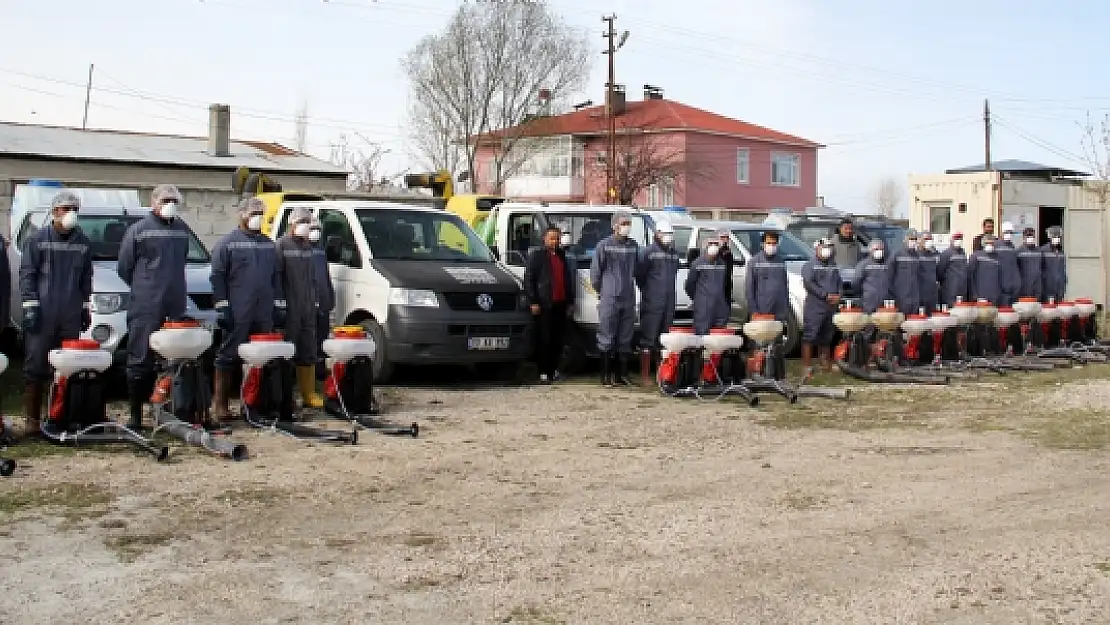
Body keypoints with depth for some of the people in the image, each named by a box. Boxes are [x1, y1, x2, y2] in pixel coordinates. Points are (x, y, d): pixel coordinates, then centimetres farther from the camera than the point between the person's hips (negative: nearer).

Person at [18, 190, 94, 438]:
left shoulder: (83, 243, 13)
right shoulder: (37, 240, 3)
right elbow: (26, 275, 0)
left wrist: (86, 307, 14)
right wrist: (30, 305, -8)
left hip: (71, 316, 3)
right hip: (43, 315, -3)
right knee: (36, 366, -2)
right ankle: (32, 418, 3)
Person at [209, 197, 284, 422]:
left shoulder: (268, 244, 18)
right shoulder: (227, 243, 1)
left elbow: (276, 277, 21)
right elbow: (217, 277, -4)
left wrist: (279, 307, 14)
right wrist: (222, 308, -10)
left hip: (265, 315, 5)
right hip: (237, 316, -5)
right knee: (228, 357, -3)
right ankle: (219, 403, 2)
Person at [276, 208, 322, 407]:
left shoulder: (309, 247, 17)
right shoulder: (282, 245, -5)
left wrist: (315, 301, 18)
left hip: (308, 309, 7)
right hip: (289, 310, -7)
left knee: (309, 353, 9)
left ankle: (309, 394, 15)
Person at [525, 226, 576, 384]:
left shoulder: (563, 255, 17)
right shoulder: (536, 255, 1)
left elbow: (569, 279, 20)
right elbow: (529, 279, -4)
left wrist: (570, 302, 15)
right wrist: (533, 302, -11)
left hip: (561, 304, 5)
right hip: (544, 304, -5)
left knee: (559, 339, 7)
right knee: (544, 339, -3)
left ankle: (554, 369, 17)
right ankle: (543, 372, 0)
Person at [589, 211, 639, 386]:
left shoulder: (633, 246, 10)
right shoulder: (605, 245, -4)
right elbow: (595, 271, -1)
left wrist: (631, 288, 12)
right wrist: (601, 291, 5)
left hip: (628, 299, 5)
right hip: (609, 300, -4)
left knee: (625, 339, 8)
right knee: (607, 339, -1)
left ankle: (622, 374, 15)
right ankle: (606, 375, 6)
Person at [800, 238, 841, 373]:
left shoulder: (834, 266, 20)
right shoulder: (810, 265, 0)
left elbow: (839, 283, 20)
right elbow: (808, 283, -11)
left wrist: (838, 296, -1)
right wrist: (826, 295, -16)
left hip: (831, 307, 6)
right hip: (814, 307, -6)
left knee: (826, 337, 12)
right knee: (809, 336, -8)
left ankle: (825, 362, 21)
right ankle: (806, 365, -8)